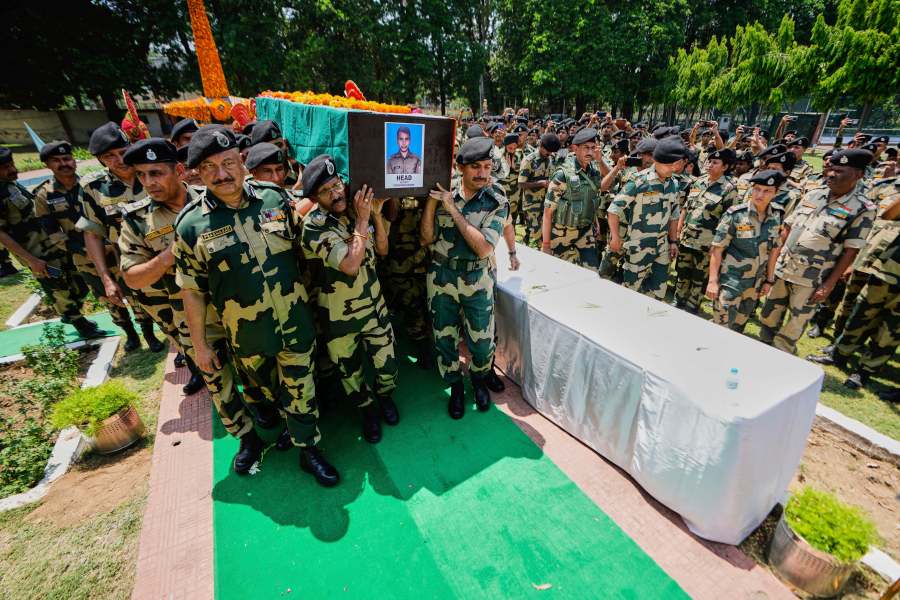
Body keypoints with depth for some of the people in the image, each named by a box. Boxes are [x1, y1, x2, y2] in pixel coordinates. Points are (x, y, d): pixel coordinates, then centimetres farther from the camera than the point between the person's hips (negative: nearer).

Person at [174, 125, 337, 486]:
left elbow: (300, 248, 7)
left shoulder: (275, 198, -6)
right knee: (270, 393, 23)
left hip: (296, 324, 1)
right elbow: (192, 291, -3)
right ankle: (290, 424, 51)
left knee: (301, 391, 12)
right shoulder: (191, 225, -10)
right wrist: (200, 344, 1)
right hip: (247, 336, 0)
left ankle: (309, 450, 33)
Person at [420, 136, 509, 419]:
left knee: (482, 341, 8)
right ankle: (455, 385, 39)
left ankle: (478, 378, 41)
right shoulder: (443, 192, -3)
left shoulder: (497, 201, -9)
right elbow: (427, 239, -5)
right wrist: (430, 198, -15)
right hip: (441, 278, 2)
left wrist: (453, 209, -20)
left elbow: (484, 248, -20)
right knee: (444, 338, 13)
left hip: (477, 281, -1)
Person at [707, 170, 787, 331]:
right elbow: (717, 249, -13)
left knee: (739, 325, 18)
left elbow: (773, 250, 10)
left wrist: (768, 280, 11)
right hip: (730, 280, -5)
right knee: (722, 326, -5)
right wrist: (712, 280, -16)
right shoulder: (735, 214, -14)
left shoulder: (777, 216, 0)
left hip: (755, 282, 5)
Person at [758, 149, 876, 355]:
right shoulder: (813, 195, 6)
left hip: (811, 279, -4)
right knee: (769, 315, 14)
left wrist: (829, 285, -13)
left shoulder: (862, 209, -7)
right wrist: (774, 259, 5)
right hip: (782, 268, 4)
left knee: (795, 323, 6)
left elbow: (851, 252, -9)